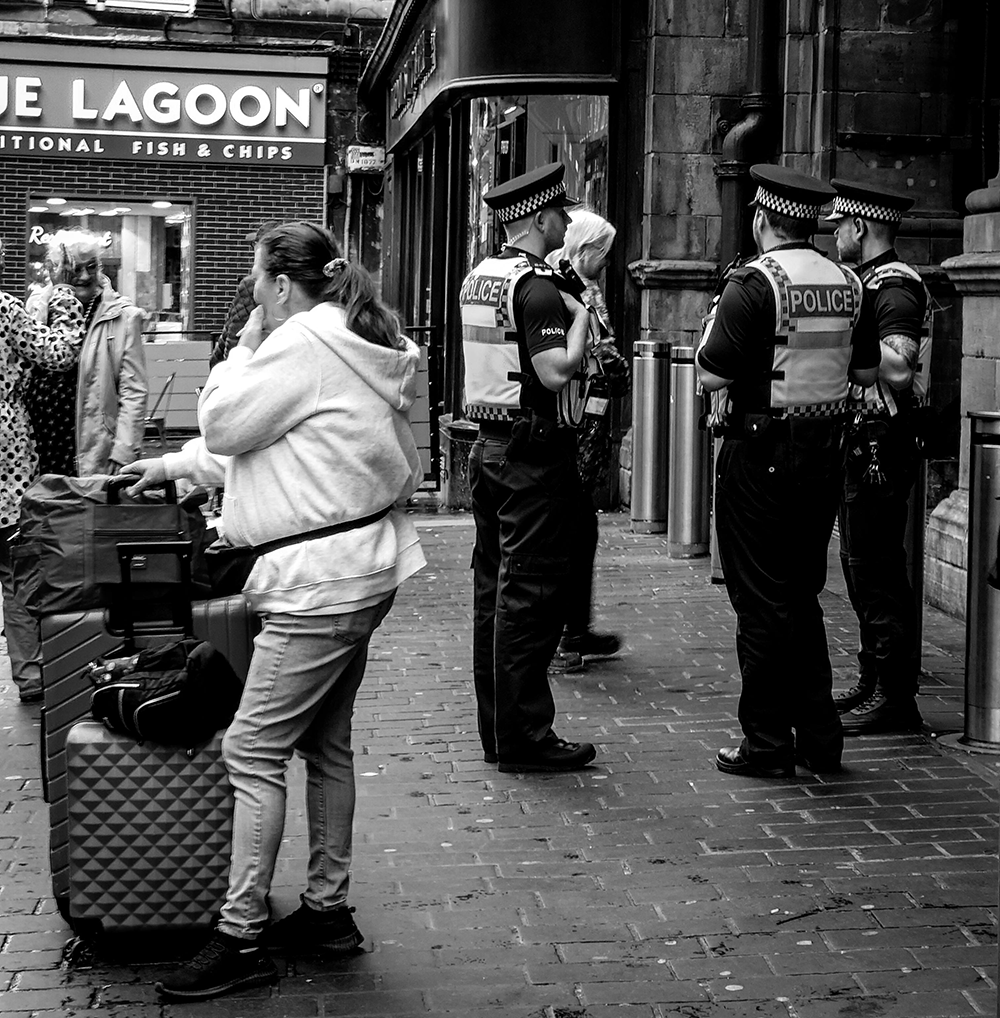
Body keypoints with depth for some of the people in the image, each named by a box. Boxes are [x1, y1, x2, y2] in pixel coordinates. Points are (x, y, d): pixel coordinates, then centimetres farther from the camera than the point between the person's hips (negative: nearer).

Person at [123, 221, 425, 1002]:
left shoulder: (302, 344, -15)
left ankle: (241, 940, 0)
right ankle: (328, 909, 26)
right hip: (360, 566, 11)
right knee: (326, 744, 17)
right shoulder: (351, 342, 16)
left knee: (252, 751, -5)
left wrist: (246, 346, 2)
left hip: (321, 580, -11)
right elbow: (256, 437, 24)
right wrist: (177, 464, 26)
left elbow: (225, 423, -11)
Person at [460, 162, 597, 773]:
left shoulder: (477, 278, 12)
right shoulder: (537, 285, -15)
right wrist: (581, 318, -9)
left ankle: (497, 729, 20)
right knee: (531, 596, -4)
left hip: (489, 447, 9)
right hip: (535, 454, -9)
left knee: (493, 589, 12)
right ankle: (525, 738, 1)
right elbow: (556, 371, -24)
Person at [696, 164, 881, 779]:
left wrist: (713, 332, 1)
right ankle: (820, 735, 22)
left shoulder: (755, 283, -15)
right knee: (803, 594, 17)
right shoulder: (849, 284, 5)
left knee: (762, 601, 2)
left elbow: (712, 376, -16)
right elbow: (868, 372, 13)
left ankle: (768, 744, 7)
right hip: (826, 452, 6)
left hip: (761, 454, -6)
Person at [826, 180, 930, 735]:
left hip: (882, 446, -11)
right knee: (861, 566, 15)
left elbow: (899, 369, -27)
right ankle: (873, 681, 25)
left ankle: (895, 699, -1)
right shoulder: (870, 282, 17)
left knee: (878, 572, -7)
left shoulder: (896, 285, -15)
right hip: (861, 441, 11)